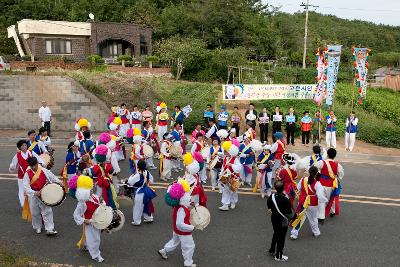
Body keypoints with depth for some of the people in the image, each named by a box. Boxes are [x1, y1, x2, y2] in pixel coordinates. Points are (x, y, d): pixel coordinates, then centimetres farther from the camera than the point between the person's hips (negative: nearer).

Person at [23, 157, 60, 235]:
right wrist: (34, 193, -29)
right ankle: (37, 227, 33)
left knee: (47, 211, -1)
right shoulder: (27, 174, -11)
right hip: (33, 196, -1)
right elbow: (26, 187, -15)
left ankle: (49, 229, 2)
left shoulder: (44, 171, -6)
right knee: (35, 213, 12)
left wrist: (59, 182, -17)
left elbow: (52, 176, 0)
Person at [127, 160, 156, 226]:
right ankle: (149, 218, 36)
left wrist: (131, 176, -4)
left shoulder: (138, 175, -27)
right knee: (146, 205, 23)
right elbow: (151, 181, 7)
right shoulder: (147, 172, -7)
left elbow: (130, 182, -20)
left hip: (139, 193, -7)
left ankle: (136, 221, 20)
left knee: (138, 207, 8)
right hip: (146, 191, 7)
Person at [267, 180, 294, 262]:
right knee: (281, 237, 12)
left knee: (276, 234, 28)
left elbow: (269, 207, 4)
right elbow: (289, 214, -23)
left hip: (274, 218, 6)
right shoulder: (285, 200, -29)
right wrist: (293, 214, -2)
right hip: (283, 221, -6)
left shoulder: (272, 196, -11)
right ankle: (279, 256, 27)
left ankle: (272, 250, 44)